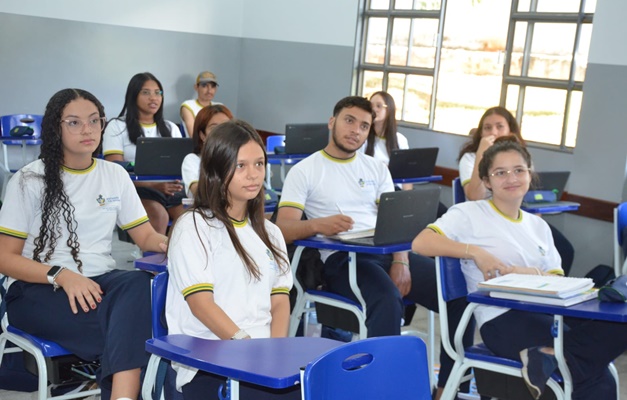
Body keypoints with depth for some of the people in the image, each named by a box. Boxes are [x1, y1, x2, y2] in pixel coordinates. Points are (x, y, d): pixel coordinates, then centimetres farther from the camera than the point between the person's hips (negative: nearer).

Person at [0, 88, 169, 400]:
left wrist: (169, 243, -14)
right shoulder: (29, 180, 2)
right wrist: (61, 275, -19)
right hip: (38, 289, -3)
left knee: (139, 284, -36)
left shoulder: (115, 175, 13)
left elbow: (146, 236, 11)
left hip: (101, 281, 4)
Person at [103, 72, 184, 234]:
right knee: (159, 215, -37)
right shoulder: (117, 126, 5)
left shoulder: (171, 128, 21)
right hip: (135, 190, -3)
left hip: (171, 189, 4)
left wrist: (180, 181, -12)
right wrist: (154, 185, -21)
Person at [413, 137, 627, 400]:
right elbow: (420, 243, -10)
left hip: (544, 313, 6)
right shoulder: (470, 214, 4)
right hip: (502, 320, -6)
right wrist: (475, 252, -18)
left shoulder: (538, 225, 22)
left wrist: (533, 274, -10)